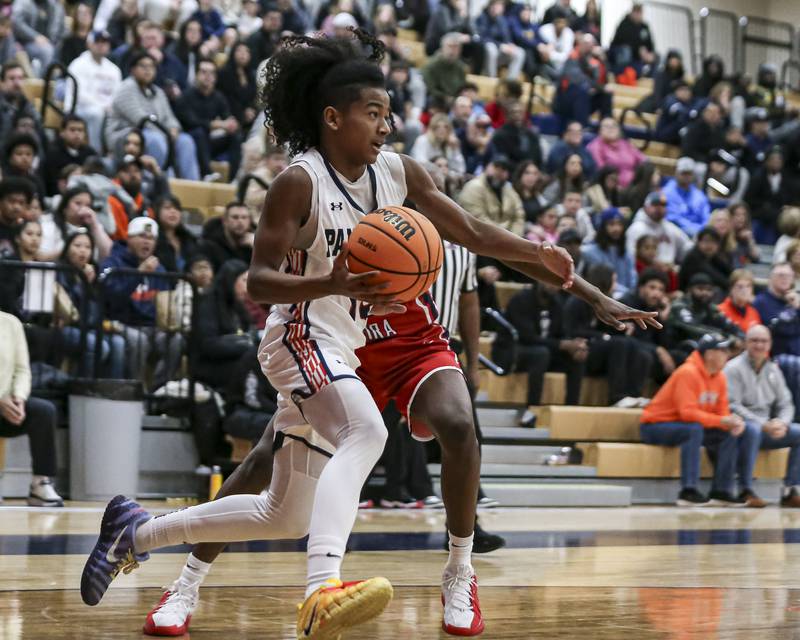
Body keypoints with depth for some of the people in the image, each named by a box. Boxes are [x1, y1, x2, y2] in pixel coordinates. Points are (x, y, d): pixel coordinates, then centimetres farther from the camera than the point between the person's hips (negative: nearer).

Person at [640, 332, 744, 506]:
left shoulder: (719, 378, 3)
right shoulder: (688, 373, -22)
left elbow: (722, 412, 3)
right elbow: (688, 412, -30)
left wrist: (732, 422, -20)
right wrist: (722, 420, -31)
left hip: (687, 426, 8)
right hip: (655, 426, -8)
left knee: (728, 435, -8)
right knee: (694, 429, -35)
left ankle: (721, 491, -9)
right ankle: (688, 491, -38)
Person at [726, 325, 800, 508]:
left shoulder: (773, 370, 14)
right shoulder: (734, 368, -5)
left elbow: (785, 404, 12)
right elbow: (732, 406, -15)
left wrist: (782, 423, -12)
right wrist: (763, 424, -23)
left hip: (767, 428, 6)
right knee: (753, 429, -38)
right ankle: (746, 491, -31)